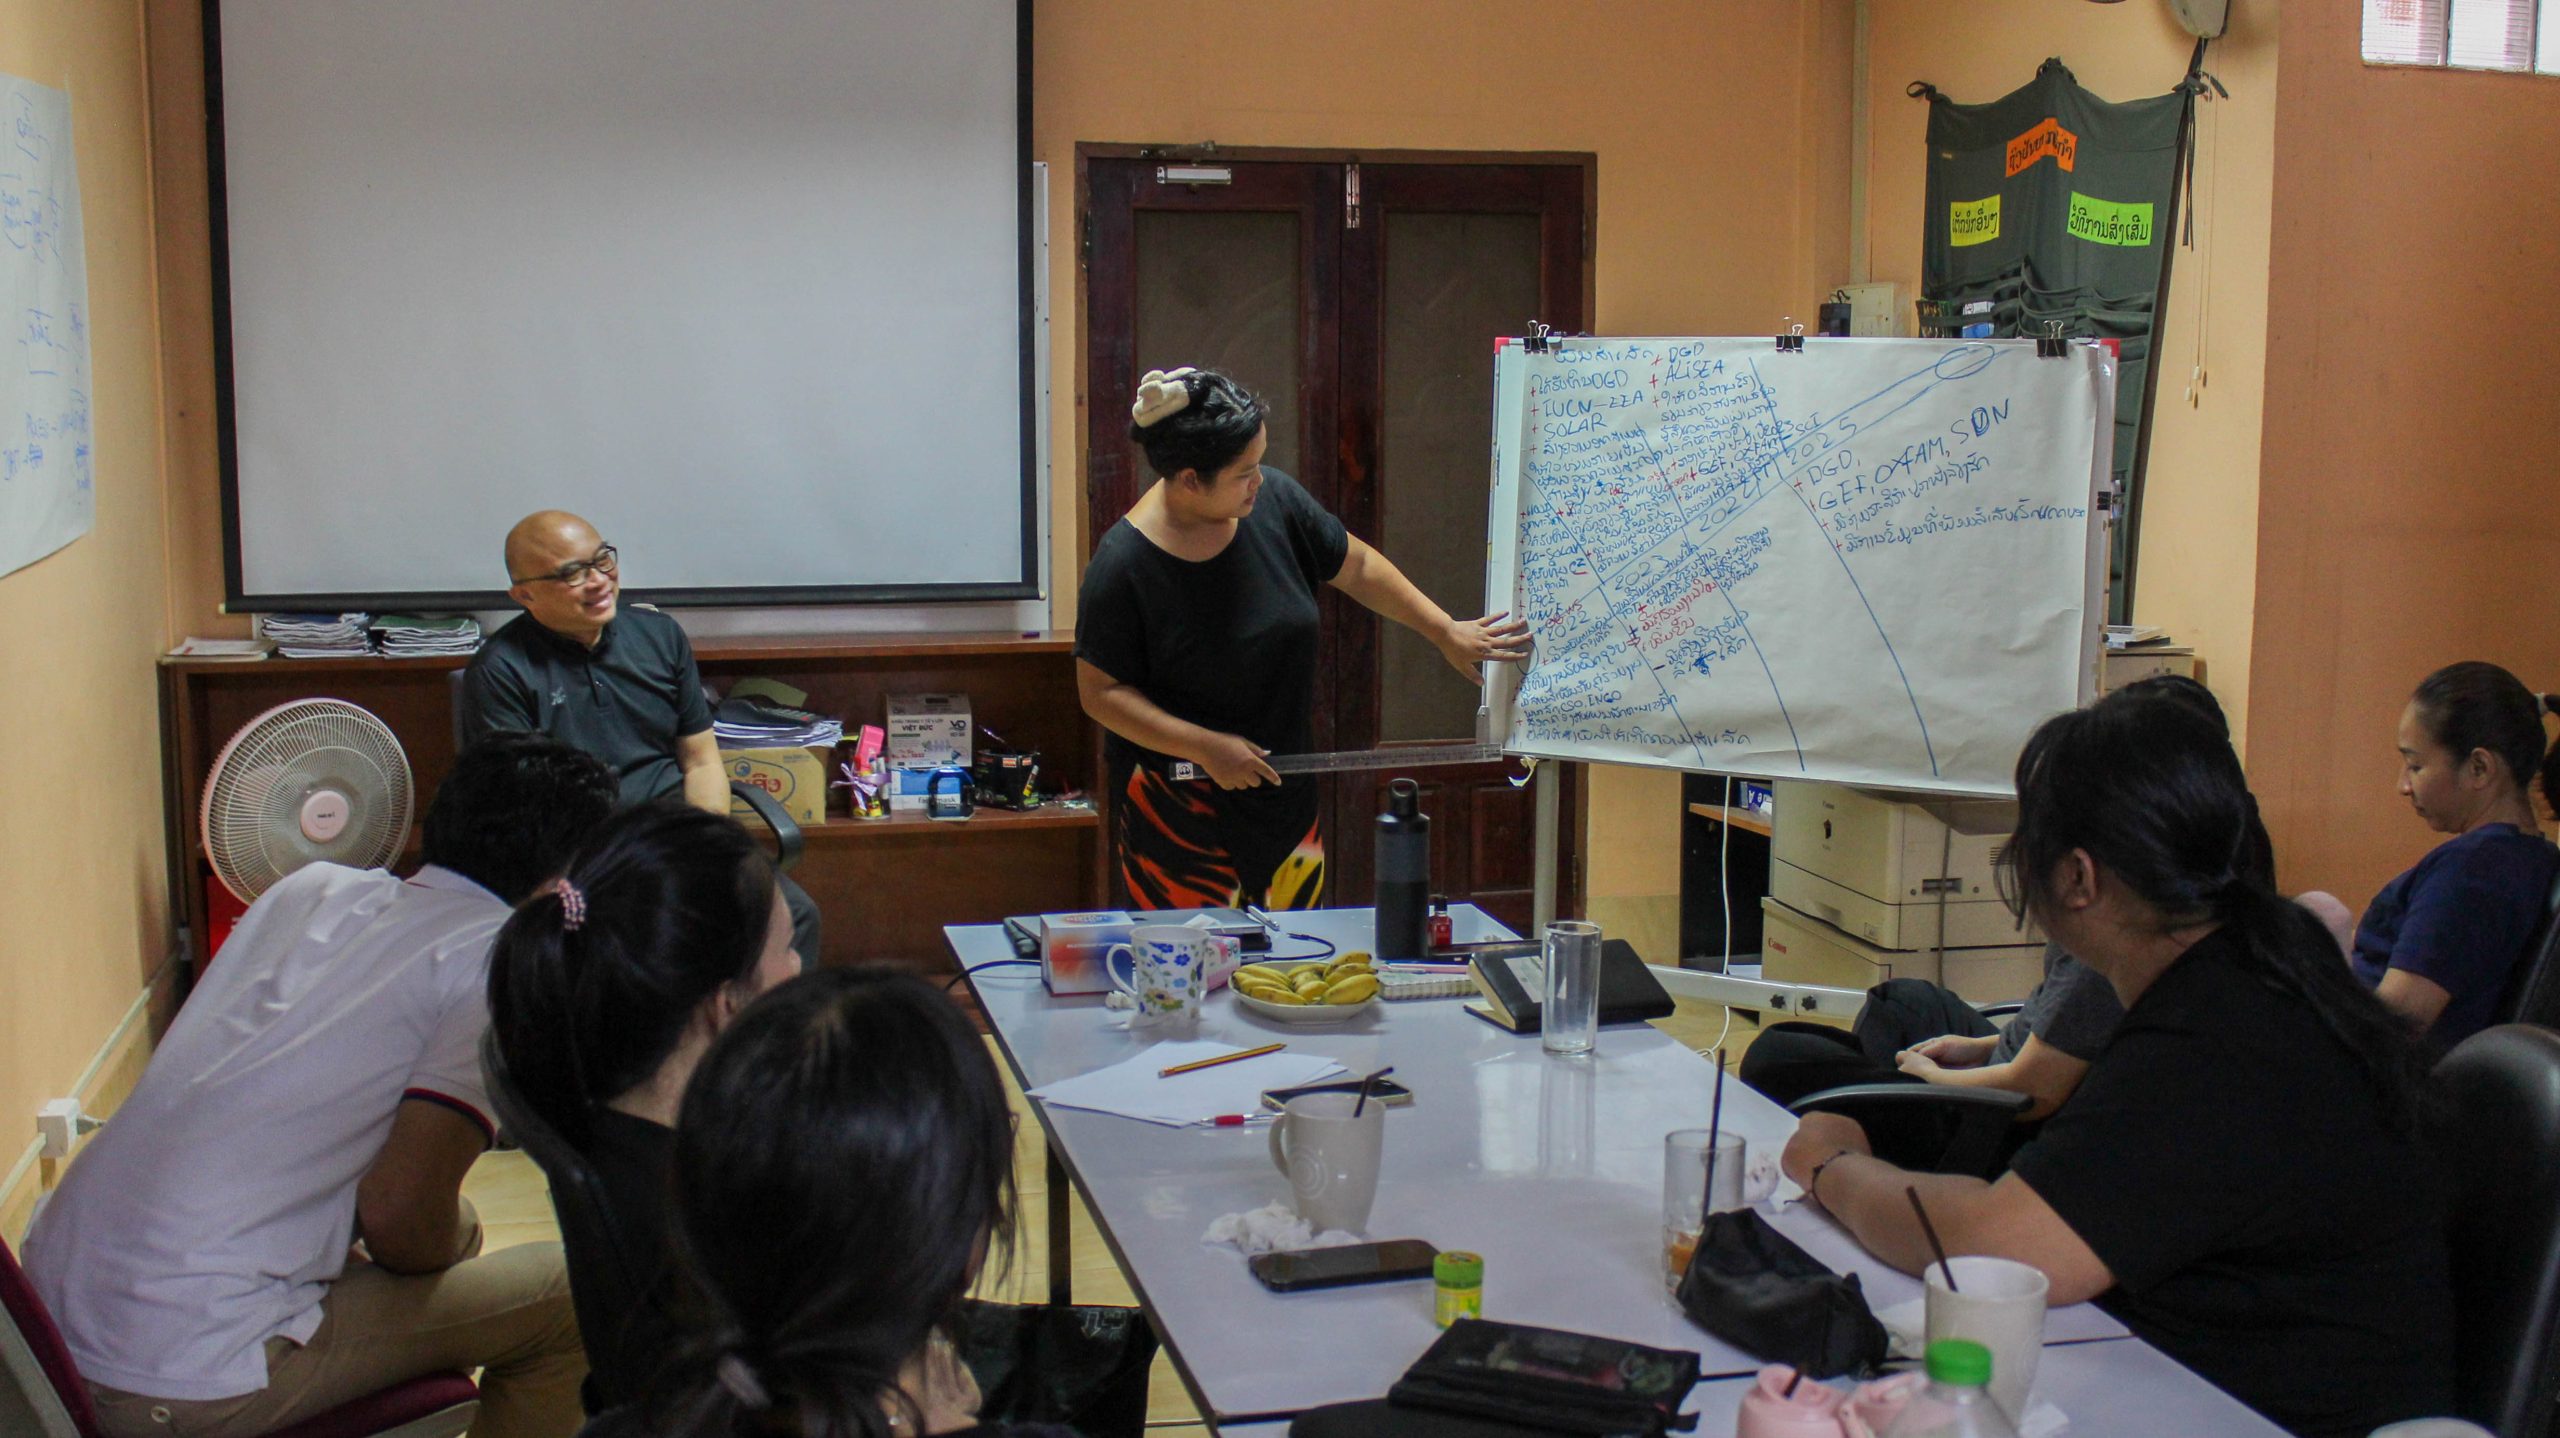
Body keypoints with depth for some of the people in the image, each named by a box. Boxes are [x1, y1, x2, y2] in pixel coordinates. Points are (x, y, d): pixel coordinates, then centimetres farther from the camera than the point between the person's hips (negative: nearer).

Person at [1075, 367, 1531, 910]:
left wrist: (1445, 630, 12)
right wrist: (1205, 746, -19)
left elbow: (1357, 566, 11)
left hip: (1285, 797, 5)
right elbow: (1101, 692, -13)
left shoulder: (1273, 501, -4)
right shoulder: (1123, 565, -18)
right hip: (1177, 811, -5)